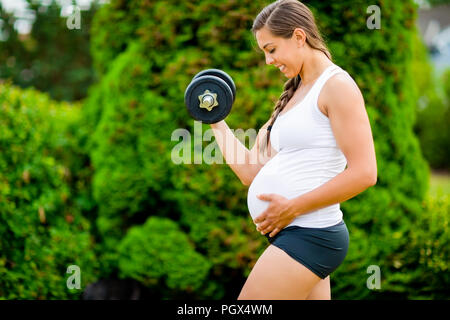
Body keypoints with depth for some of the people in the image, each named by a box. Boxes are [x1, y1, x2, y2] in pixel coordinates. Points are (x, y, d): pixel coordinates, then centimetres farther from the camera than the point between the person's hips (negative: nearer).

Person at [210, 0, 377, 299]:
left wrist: (293, 207, -16)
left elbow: (364, 173, -17)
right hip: (290, 235, 9)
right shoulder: (295, 95, 20)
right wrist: (217, 123, 18)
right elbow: (255, 174, 18)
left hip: (310, 235, -9)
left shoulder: (337, 85, -7)